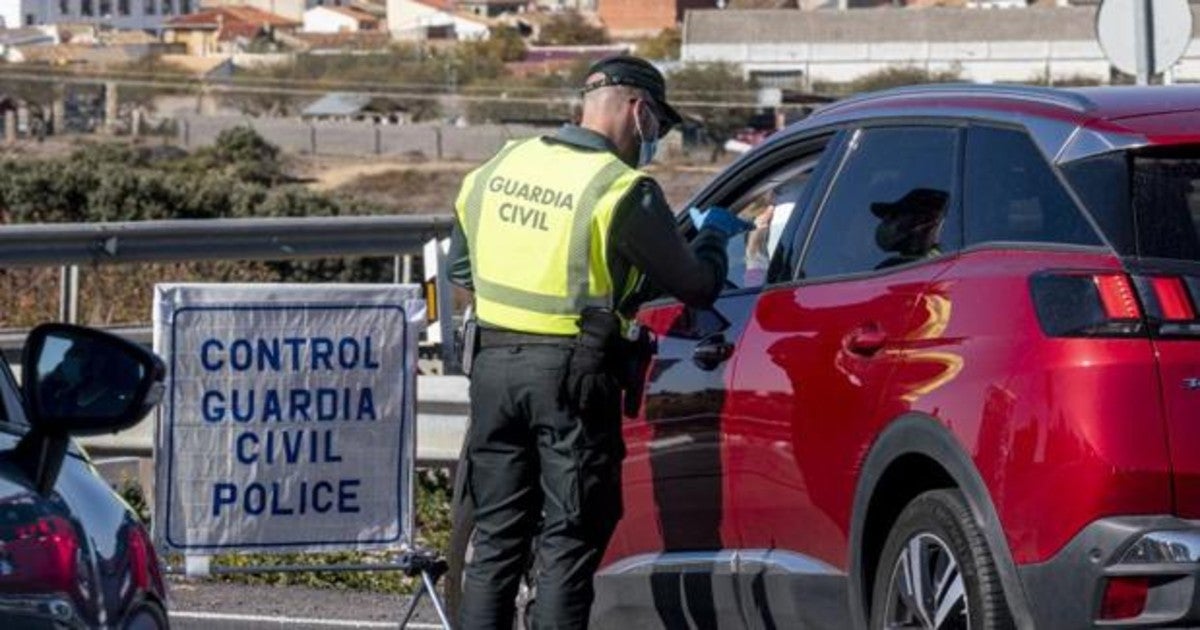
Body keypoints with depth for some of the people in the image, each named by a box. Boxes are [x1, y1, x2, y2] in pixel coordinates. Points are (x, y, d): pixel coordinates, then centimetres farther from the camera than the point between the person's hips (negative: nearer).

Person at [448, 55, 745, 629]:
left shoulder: (497, 170, 8)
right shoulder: (625, 191, -10)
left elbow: (460, 271, 19)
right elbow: (696, 285, -4)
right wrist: (712, 237, 16)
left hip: (494, 365, 5)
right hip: (572, 373, -5)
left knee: (496, 537, 12)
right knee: (569, 543, 1)